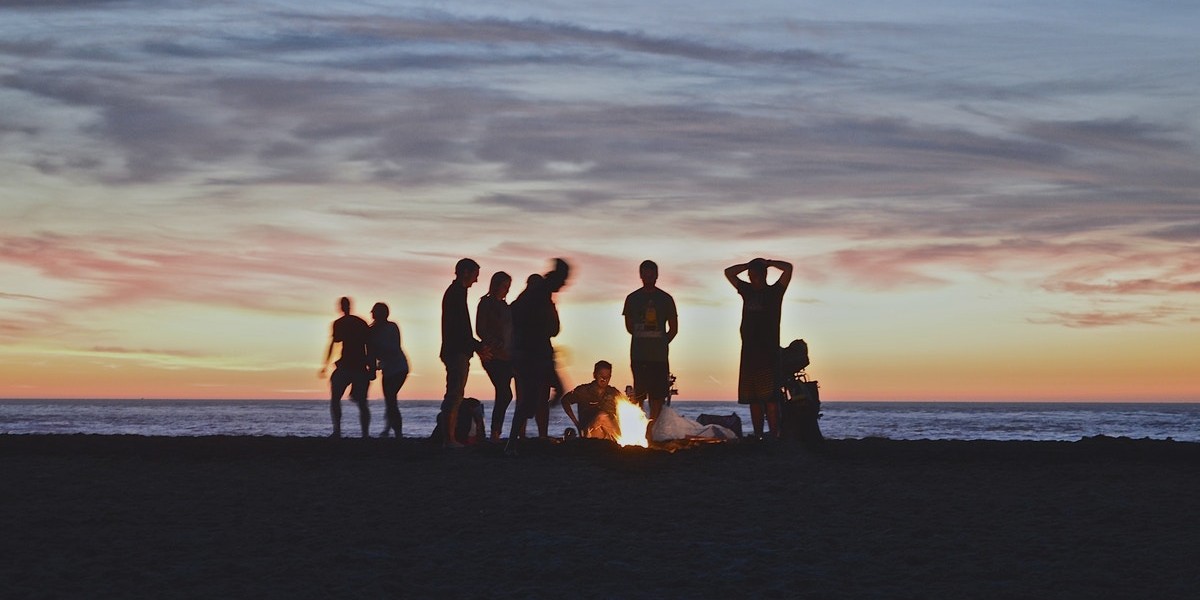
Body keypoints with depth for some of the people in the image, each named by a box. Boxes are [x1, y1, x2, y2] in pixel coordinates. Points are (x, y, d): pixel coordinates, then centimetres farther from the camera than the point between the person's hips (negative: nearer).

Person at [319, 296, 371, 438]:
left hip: (346, 365, -3)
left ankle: (337, 431, -11)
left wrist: (325, 365, -3)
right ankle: (366, 434, -3)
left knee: (335, 399, 6)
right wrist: (371, 367, 15)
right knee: (362, 403, 8)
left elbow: (333, 343, -6)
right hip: (362, 367, 3)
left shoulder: (339, 323, 1)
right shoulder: (362, 323, 13)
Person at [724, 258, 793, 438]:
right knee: (753, 399, 3)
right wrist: (749, 264, 17)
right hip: (749, 353, 6)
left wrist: (767, 263, 6)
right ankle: (757, 437, 4)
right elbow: (729, 272, 26)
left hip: (768, 353, -6)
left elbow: (788, 268, -7)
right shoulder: (748, 291, 18)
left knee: (770, 398, -13)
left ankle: (774, 436, -18)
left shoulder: (774, 291, 3)